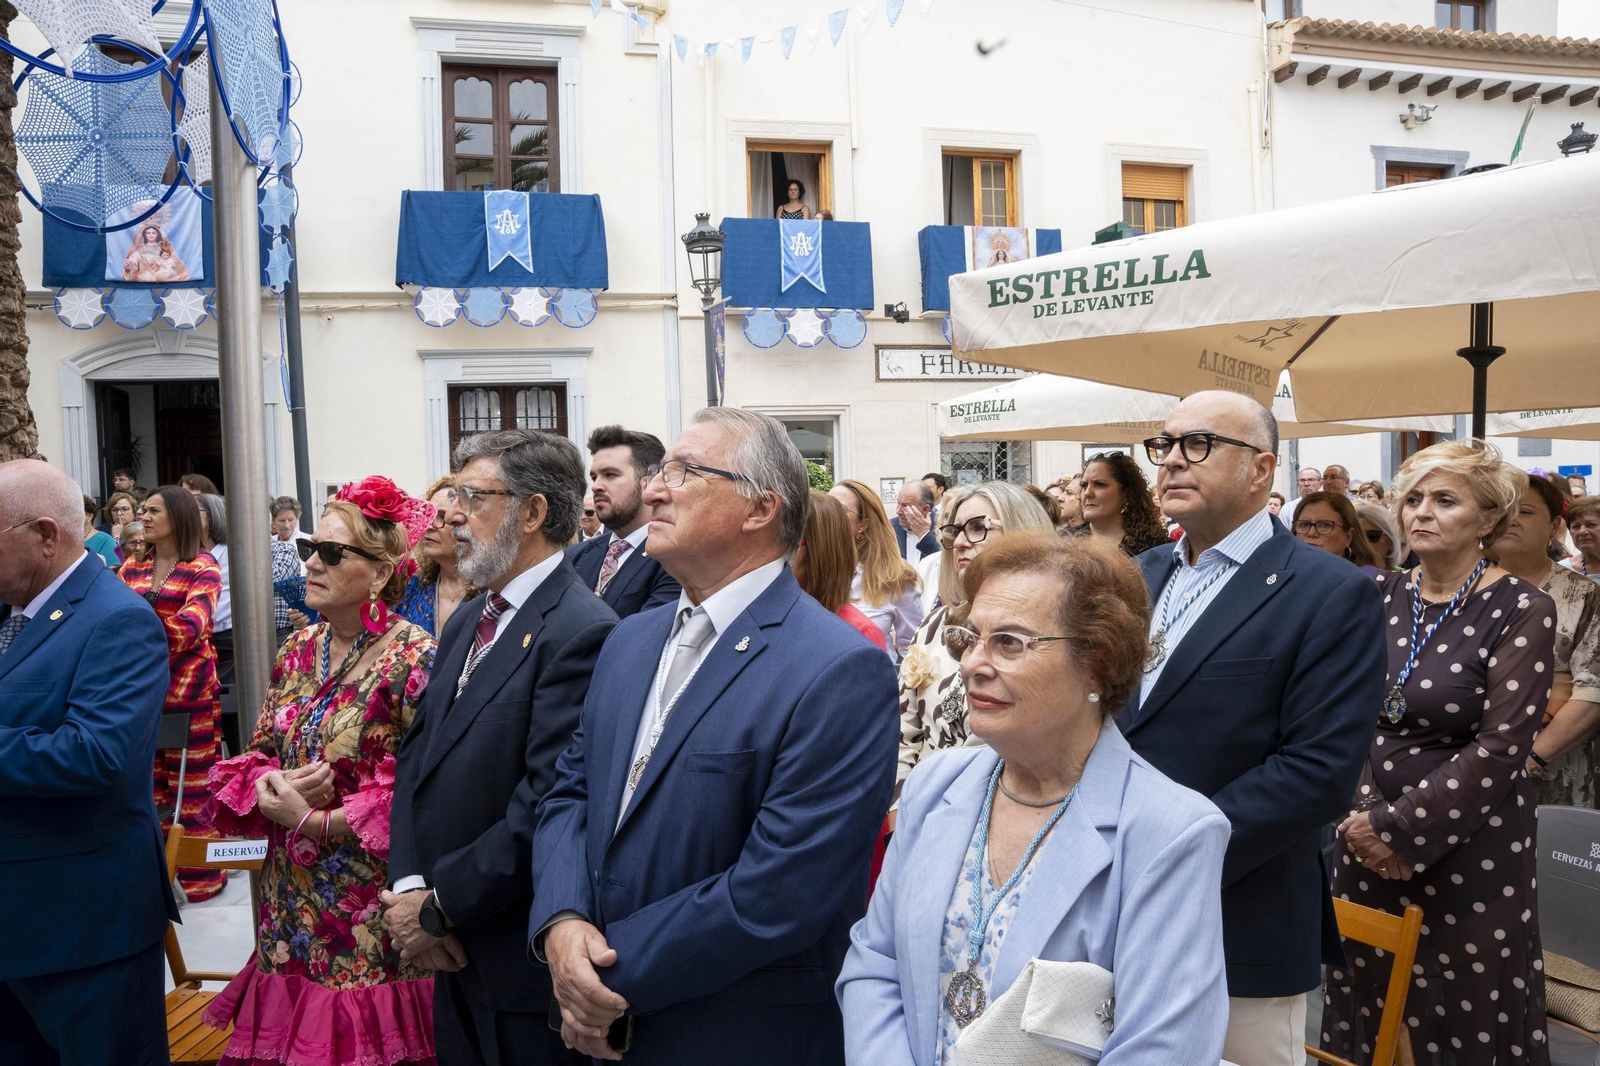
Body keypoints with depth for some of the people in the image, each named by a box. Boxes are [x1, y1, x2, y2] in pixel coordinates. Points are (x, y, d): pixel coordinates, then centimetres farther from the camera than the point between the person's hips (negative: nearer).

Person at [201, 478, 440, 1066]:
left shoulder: (414, 657, -13)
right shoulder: (298, 651, 7)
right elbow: (257, 755, 13)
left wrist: (313, 821, -15)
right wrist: (268, 789, -10)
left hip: (373, 907, -6)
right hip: (292, 902, 6)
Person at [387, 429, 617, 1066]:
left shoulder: (582, 632, -20)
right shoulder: (466, 622, 11)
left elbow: (547, 807, -24)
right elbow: (416, 756, 9)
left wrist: (439, 906, -15)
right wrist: (410, 887, -5)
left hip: (527, 965, -8)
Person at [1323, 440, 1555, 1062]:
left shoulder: (1523, 613, -10)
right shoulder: (1379, 597, 4)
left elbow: (1499, 747, -16)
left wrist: (1402, 829, -14)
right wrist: (1363, 817, -8)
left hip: (1467, 848, -4)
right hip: (1368, 842, 4)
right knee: (1362, 1007, 12)